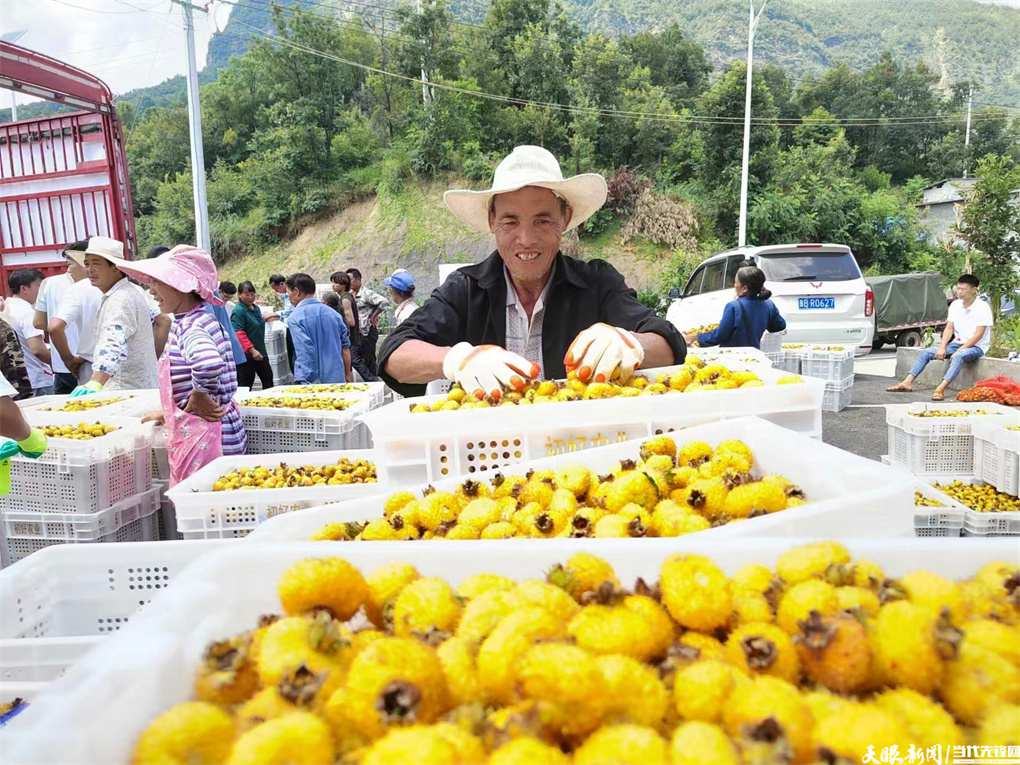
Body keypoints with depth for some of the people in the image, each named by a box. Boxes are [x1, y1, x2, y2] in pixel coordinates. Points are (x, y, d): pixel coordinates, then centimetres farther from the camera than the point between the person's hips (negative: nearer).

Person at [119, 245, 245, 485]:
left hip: (204, 436, -10)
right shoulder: (200, 320, 12)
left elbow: (208, 363, -41)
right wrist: (168, 412, 27)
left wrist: (199, 397, -25)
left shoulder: (189, 326, -18)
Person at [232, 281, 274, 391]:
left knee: (268, 379, 14)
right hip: (246, 354, -9)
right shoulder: (238, 311, -15)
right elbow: (239, 334, -23)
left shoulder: (256, 308, 12)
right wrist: (252, 350, -27)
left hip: (260, 352, 9)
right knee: (245, 386, -2)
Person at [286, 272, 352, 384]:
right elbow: (345, 347, 12)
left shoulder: (295, 318, -8)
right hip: (336, 380, 5)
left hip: (309, 383, -5)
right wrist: (348, 374, 21)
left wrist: (314, 381, -16)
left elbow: (306, 352, -17)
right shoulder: (334, 314, 9)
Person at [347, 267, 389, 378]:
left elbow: (384, 302, -25)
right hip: (357, 331, 9)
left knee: (369, 359, -3)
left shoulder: (367, 293, -14)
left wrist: (373, 317, -17)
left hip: (368, 331, -9)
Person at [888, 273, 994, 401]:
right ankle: (907, 383, -16)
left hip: (976, 346, -7)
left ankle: (940, 389, -52)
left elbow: (978, 335, -18)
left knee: (959, 356, -39)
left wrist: (959, 350, -24)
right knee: (926, 352, -8)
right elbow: (949, 328, 5)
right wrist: (942, 347, -9)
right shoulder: (955, 305, 5)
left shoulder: (982, 308, -14)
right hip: (957, 343, 7)